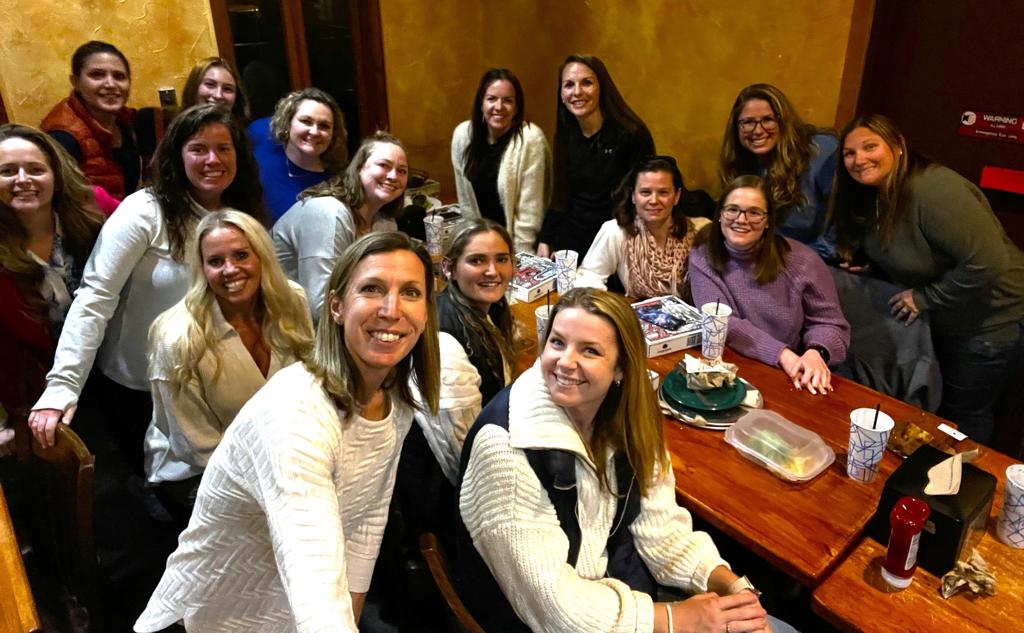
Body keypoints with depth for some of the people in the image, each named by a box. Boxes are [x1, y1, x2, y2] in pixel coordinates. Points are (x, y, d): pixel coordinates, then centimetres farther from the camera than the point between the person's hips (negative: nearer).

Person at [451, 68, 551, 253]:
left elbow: (530, 208, -15)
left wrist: (519, 257, -14)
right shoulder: (462, 134, -3)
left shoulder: (531, 139, -15)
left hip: (516, 240, -3)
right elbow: (465, 197, 5)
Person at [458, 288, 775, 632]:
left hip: (629, 588, 6)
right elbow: (550, 601, -26)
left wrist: (734, 587, -16)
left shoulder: (629, 417, -8)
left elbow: (659, 525, -1)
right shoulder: (505, 443, -27)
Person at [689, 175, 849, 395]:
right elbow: (721, 323, -12)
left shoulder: (800, 260, -4)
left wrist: (816, 352, -22)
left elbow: (830, 323, 1)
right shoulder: (702, 260, -3)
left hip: (793, 379, -1)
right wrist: (782, 354, -25)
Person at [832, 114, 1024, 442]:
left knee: (962, 418, 8)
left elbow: (987, 263, -33)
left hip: (992, 322, -8)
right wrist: (867, 265, -4)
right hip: (942, 323, 8)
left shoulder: (932, 188, -29)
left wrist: (926, 298, -23)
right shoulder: (871, 198, -2)